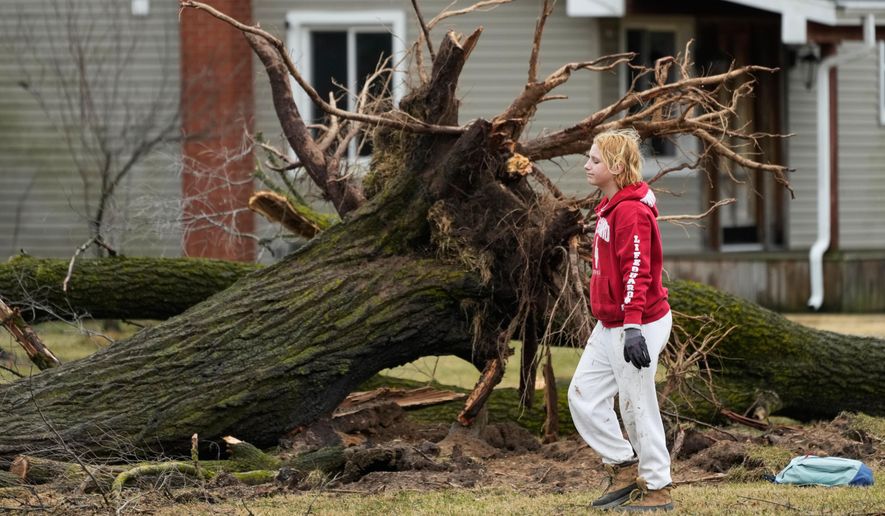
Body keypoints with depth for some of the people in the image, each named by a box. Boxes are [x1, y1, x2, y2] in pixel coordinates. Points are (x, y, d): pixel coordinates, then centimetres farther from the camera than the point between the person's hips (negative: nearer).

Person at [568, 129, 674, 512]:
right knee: (583, 397, 10)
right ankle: (623, 470, 19)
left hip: (639, 325, -10)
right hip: (609, 327, 10)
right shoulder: (609, 207, 14)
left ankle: (656, 489, 9)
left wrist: (633, 326, -30)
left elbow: (636, 271, -25)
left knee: (637, 407, -2)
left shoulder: (631, 211, -18)